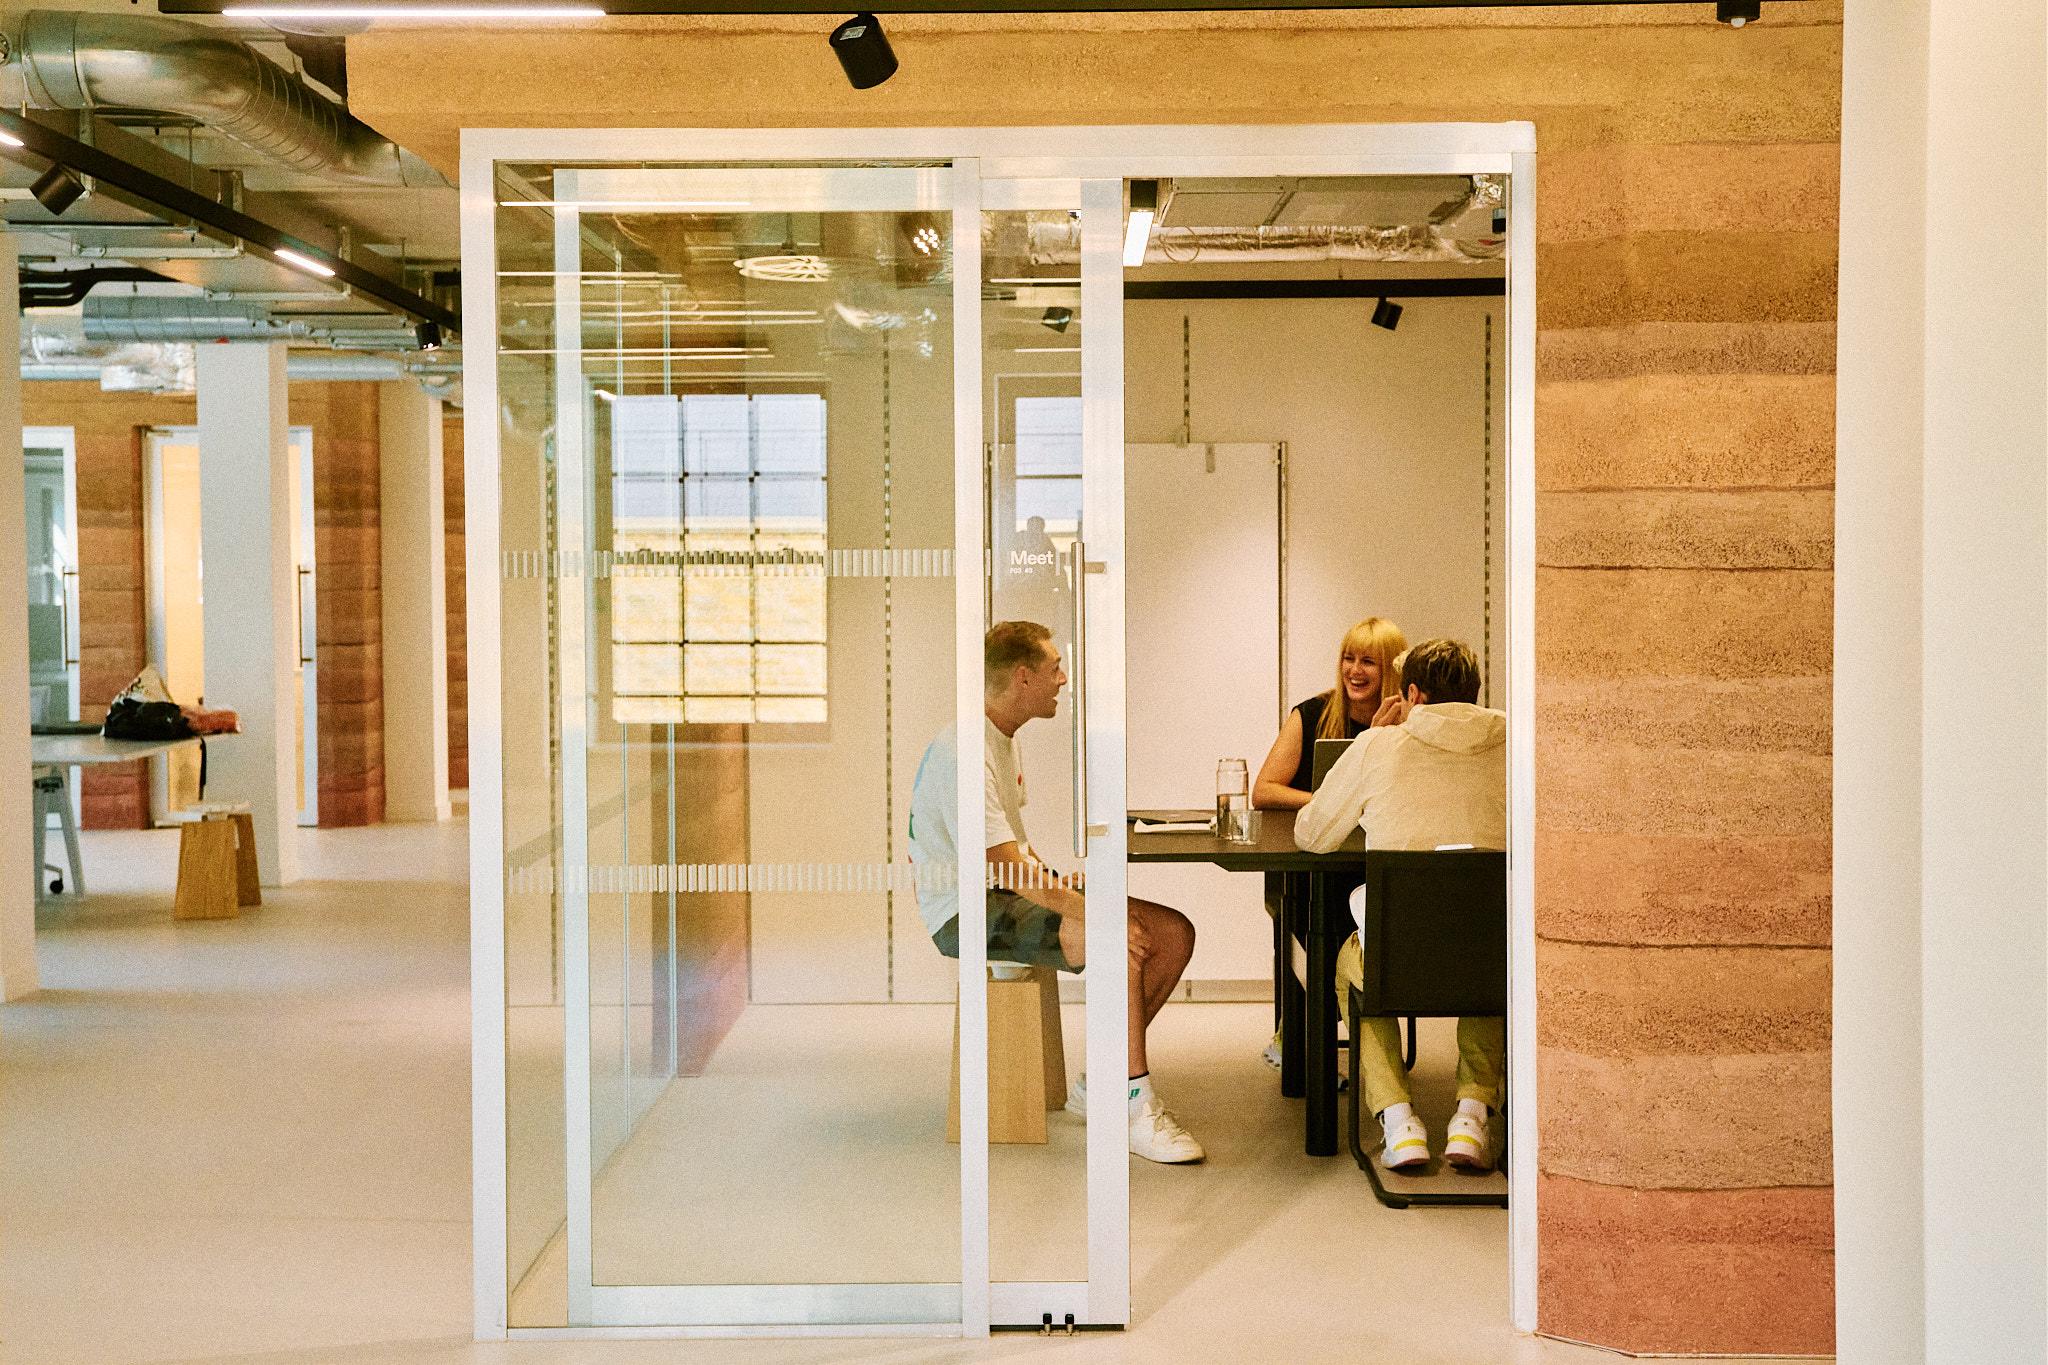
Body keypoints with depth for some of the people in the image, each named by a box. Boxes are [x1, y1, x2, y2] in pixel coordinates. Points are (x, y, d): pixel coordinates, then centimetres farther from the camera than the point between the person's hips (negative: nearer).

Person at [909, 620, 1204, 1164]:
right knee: (1122, 945, -30)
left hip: (1014, 895, 10)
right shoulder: (963, 752, -18)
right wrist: (1092, 912, -31)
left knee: (1173, 934, -4)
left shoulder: (1004, 740, 16)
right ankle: (1138, 1109, -19)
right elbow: (1002, 867, -26)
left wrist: (1054, 880, 7)